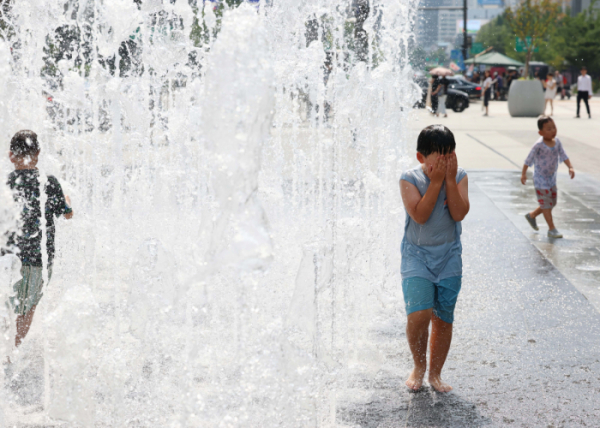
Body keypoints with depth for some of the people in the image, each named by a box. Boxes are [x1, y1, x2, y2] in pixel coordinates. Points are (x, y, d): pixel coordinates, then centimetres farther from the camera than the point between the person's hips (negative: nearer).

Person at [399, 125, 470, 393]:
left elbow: (459, 213, -15)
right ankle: (418, 366, 10)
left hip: (448, 255, 3)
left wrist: (450, 180, -20)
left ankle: (435, 373, 24)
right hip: (417, 255, -3)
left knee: (443, 318, 6)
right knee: (419, 315, -16)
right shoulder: (410, 179, -10)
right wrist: (436, 182, -22)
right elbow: (420, 215, -22)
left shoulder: (459, 177, -3)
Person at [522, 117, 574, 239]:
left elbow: (563, 155, -2)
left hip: (552, 178, 7)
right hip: (540, 179, -7)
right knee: (546, 203, -3)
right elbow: (529, 159, -15)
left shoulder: (557, 142, -4)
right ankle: (552, 229, 4)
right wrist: (524, 174, -11)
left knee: (552, 203, 16)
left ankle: (532, 215, 35)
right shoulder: (539, 145, -22)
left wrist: (570, 167, -15)